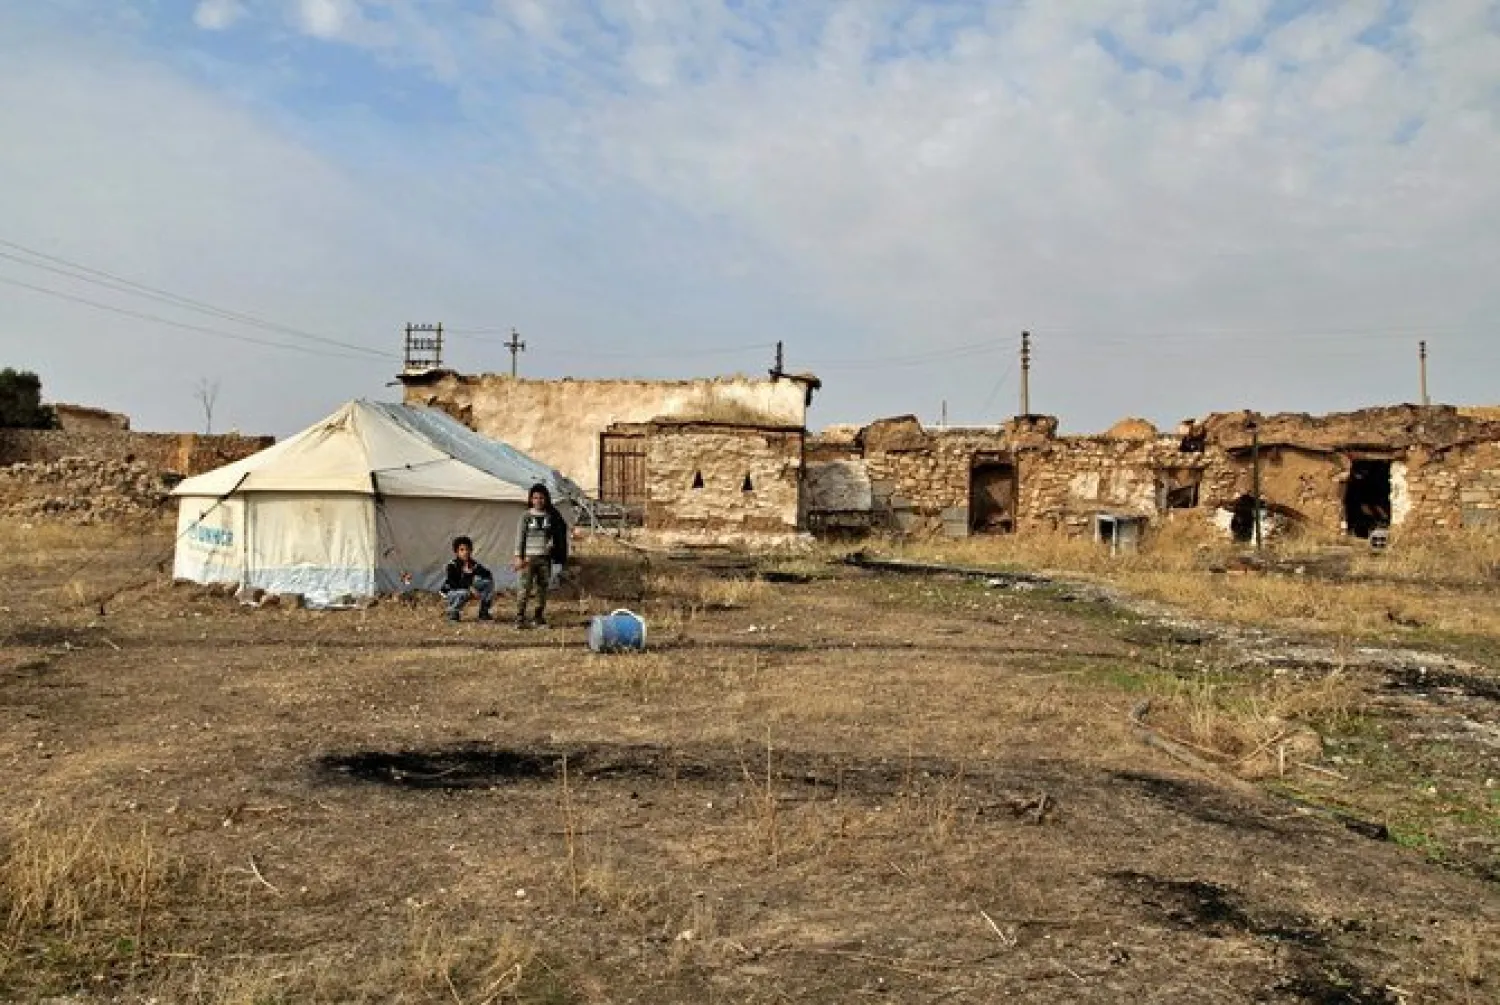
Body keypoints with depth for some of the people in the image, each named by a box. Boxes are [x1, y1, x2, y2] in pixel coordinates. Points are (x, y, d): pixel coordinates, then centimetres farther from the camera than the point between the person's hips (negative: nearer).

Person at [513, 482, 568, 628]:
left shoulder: (551, 516, 7)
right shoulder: (526, 516, 1)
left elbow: (559, 532, 14)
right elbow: (520, 537, 0)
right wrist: (519, 556, -6)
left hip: (545, 557, 3)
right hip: (529, 556, -3)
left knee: (543, 587, 7)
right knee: (525, 587, -9)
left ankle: (539, 618, 16)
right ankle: (520, 619, -7)